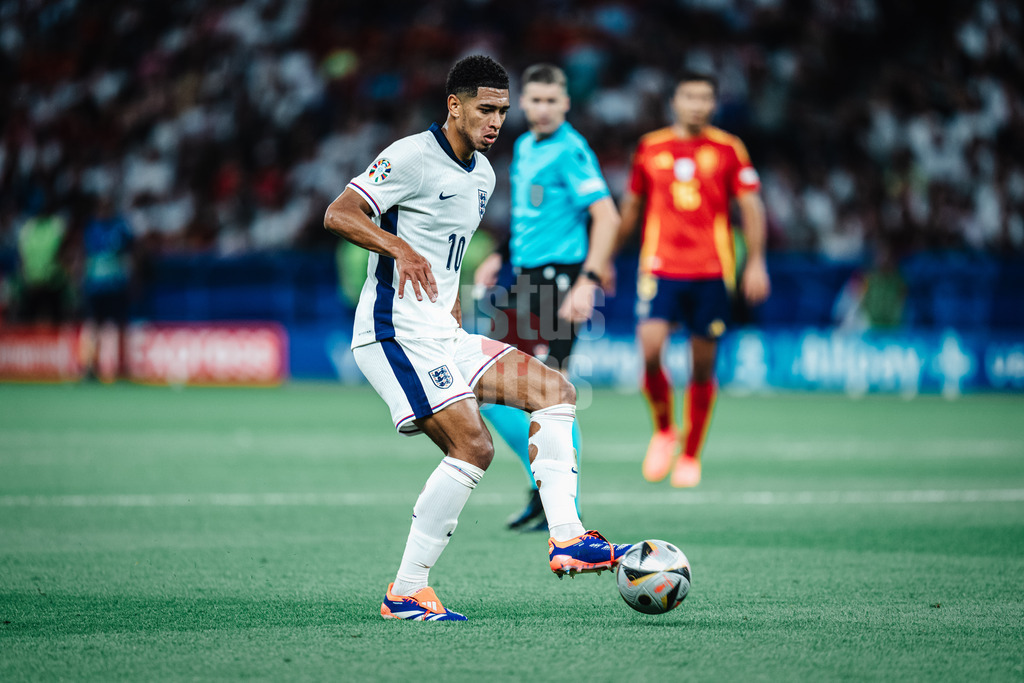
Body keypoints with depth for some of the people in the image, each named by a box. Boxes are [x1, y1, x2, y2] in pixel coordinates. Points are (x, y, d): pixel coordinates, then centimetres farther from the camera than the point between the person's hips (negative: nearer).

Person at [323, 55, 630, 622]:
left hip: (443, 337, 9)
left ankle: (565, 539, -6)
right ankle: (405, 593, -11)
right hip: (397, 334, -9)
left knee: (554, 391, 1)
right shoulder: (412, 157, -12)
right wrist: (400, 248, -33)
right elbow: (338, 214, -21)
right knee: (473, 447, -17)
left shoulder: (483, 174, 16)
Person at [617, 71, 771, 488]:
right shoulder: (649, 148, 8)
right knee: (649, 348, -18)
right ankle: (664, 429, 8)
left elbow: (751, 207, 5)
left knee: (703, 366, 2)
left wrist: (756, 262, -5)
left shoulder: (729, 150, 4)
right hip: (660, 267, 0)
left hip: (711, 272, 0)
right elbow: (632, 205, 19)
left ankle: (691, 455, 17)